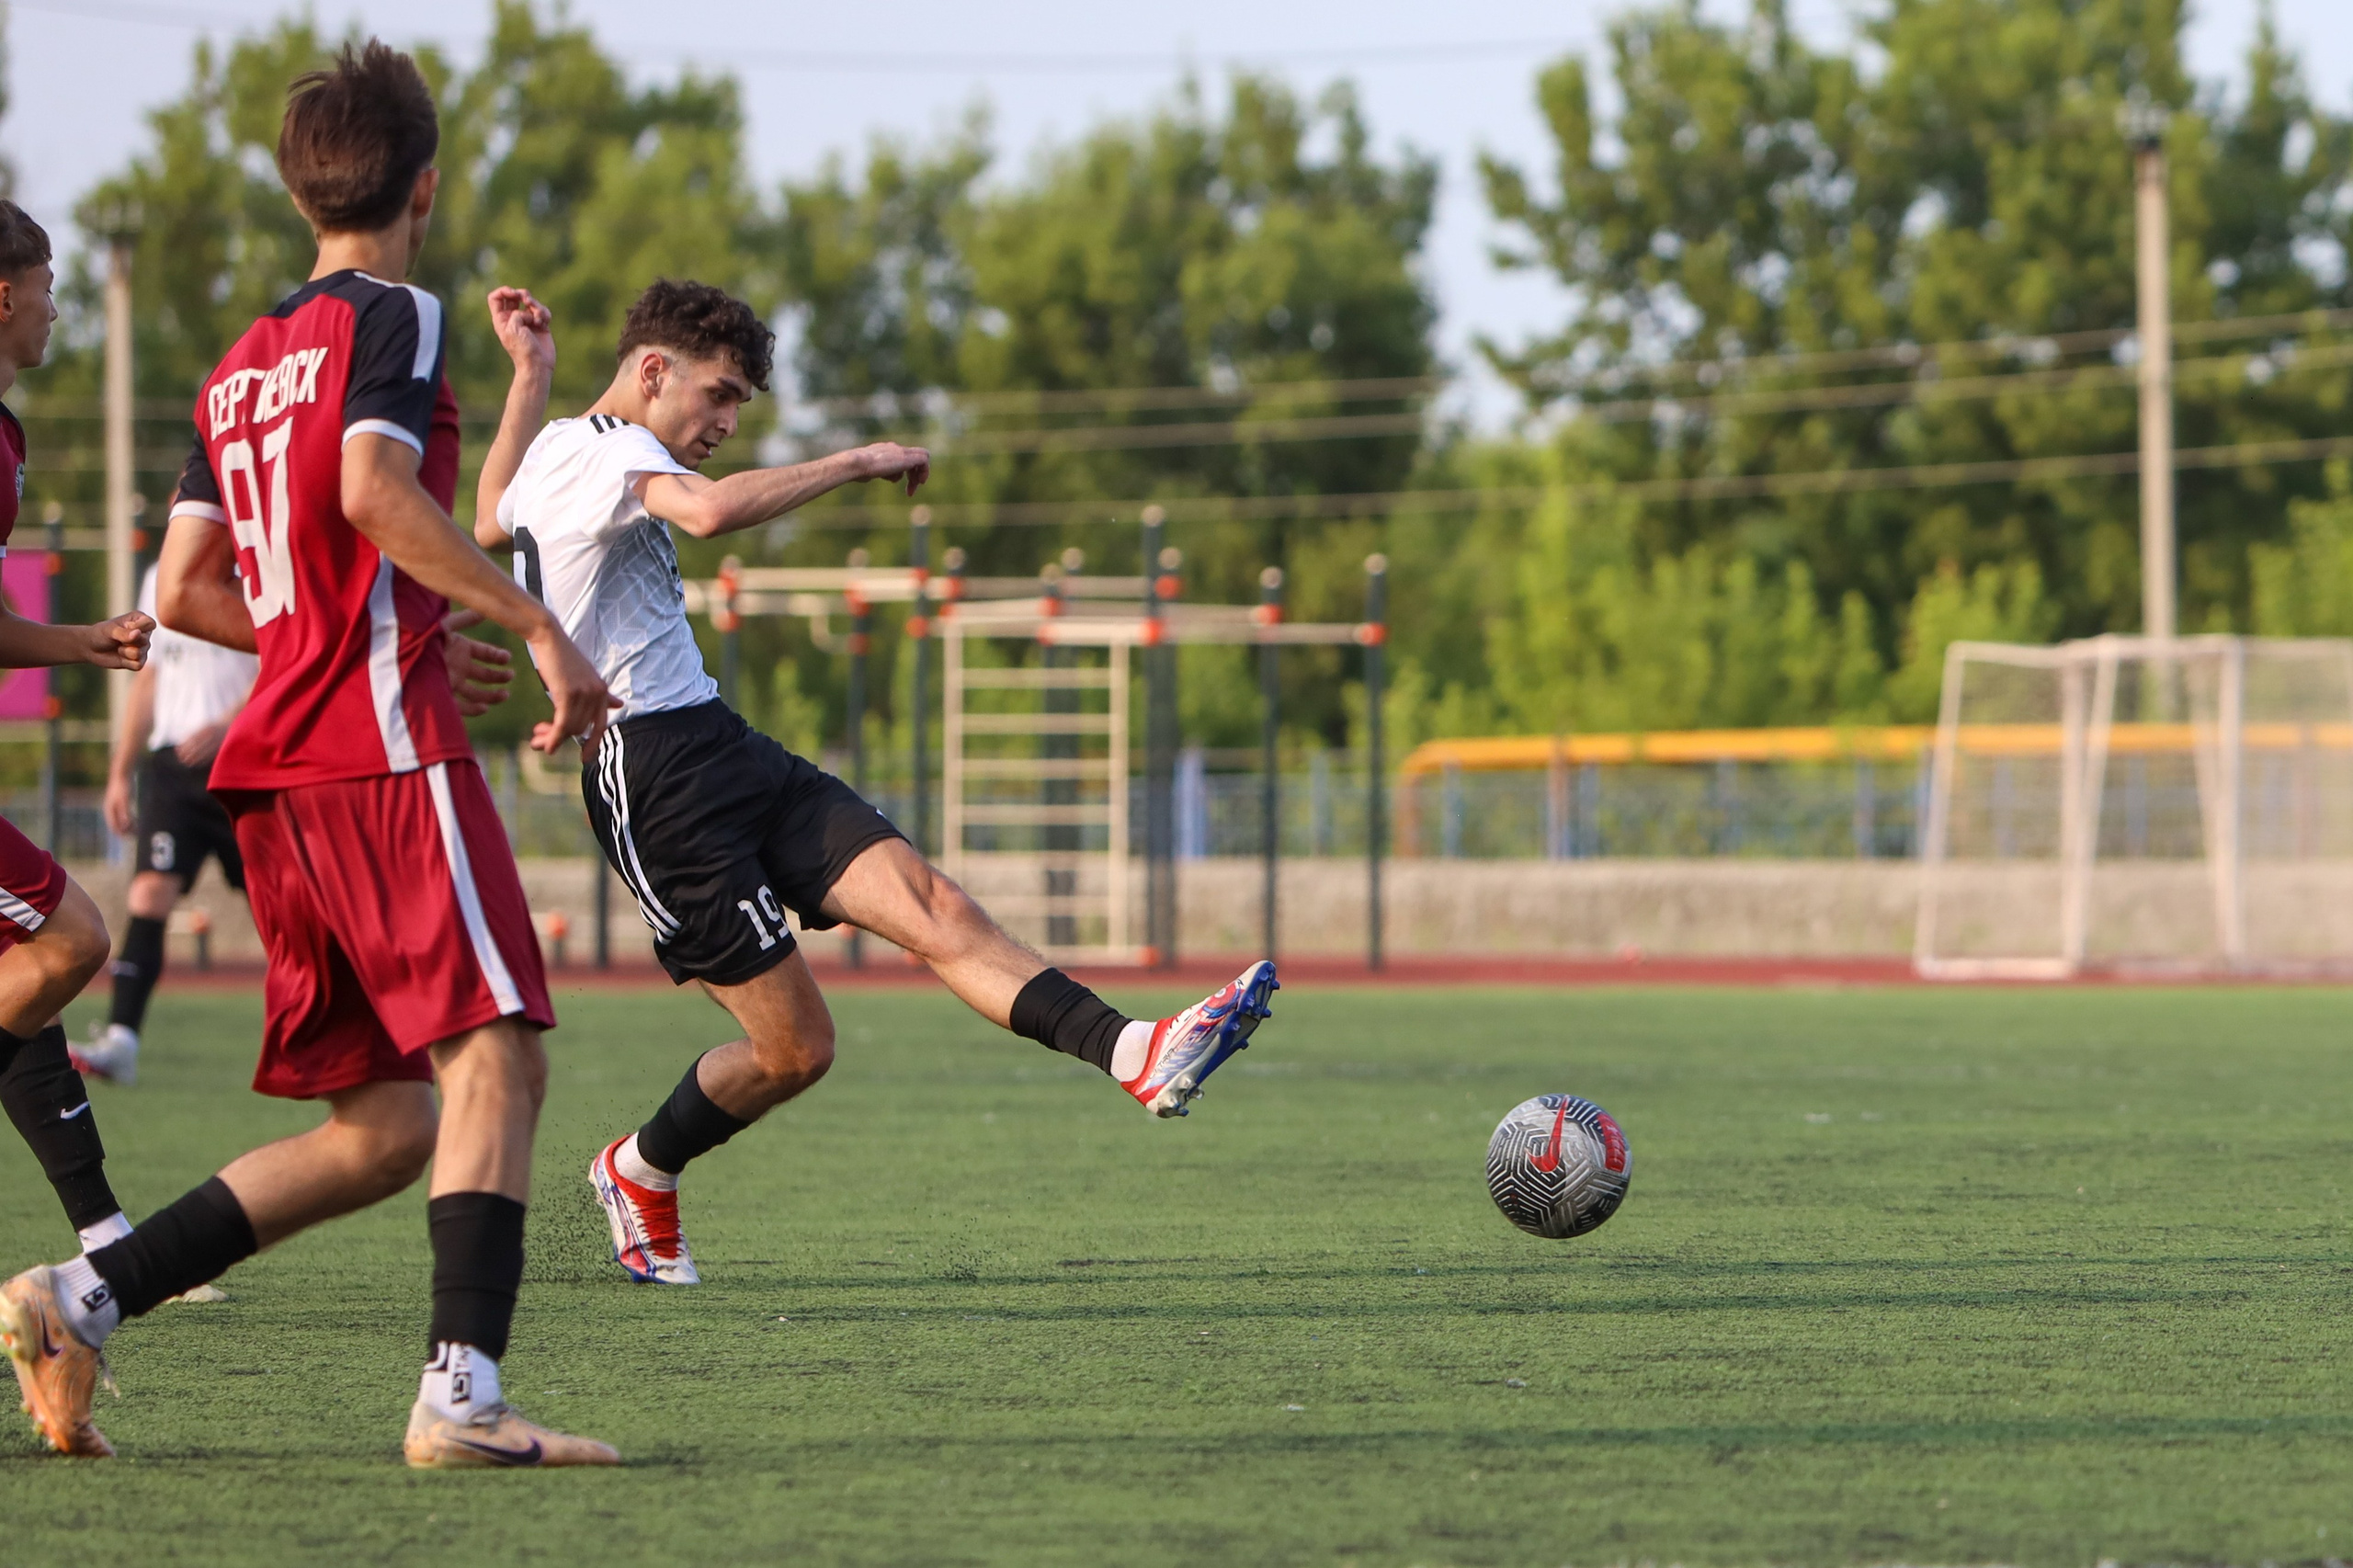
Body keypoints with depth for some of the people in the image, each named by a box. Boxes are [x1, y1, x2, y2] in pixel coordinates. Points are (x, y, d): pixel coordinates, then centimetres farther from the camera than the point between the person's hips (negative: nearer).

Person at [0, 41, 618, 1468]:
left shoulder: (241, 367, 21)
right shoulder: (392, 318, -1)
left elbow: (186, 590, 19)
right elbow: (374, 488, -20)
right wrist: (538, 625, -20)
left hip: (276, 764, 8)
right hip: (384, 739, -8)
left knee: (380, 1128, 9)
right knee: (497, 1057, -13)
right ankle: (463, 1392, -28)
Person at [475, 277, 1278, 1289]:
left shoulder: (554, 450, 20)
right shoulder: (606, 449, -12)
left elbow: (491, 522, 40)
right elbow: (710, 511, -32)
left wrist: (529, 376, 39)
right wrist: (857, 463, -20)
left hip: (727, 752, 10)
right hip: (656, 778, -10)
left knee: (930, 905, -12)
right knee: (793, 1047, -7)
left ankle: (1136, 1053, -28)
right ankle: (641, 1172, 21)